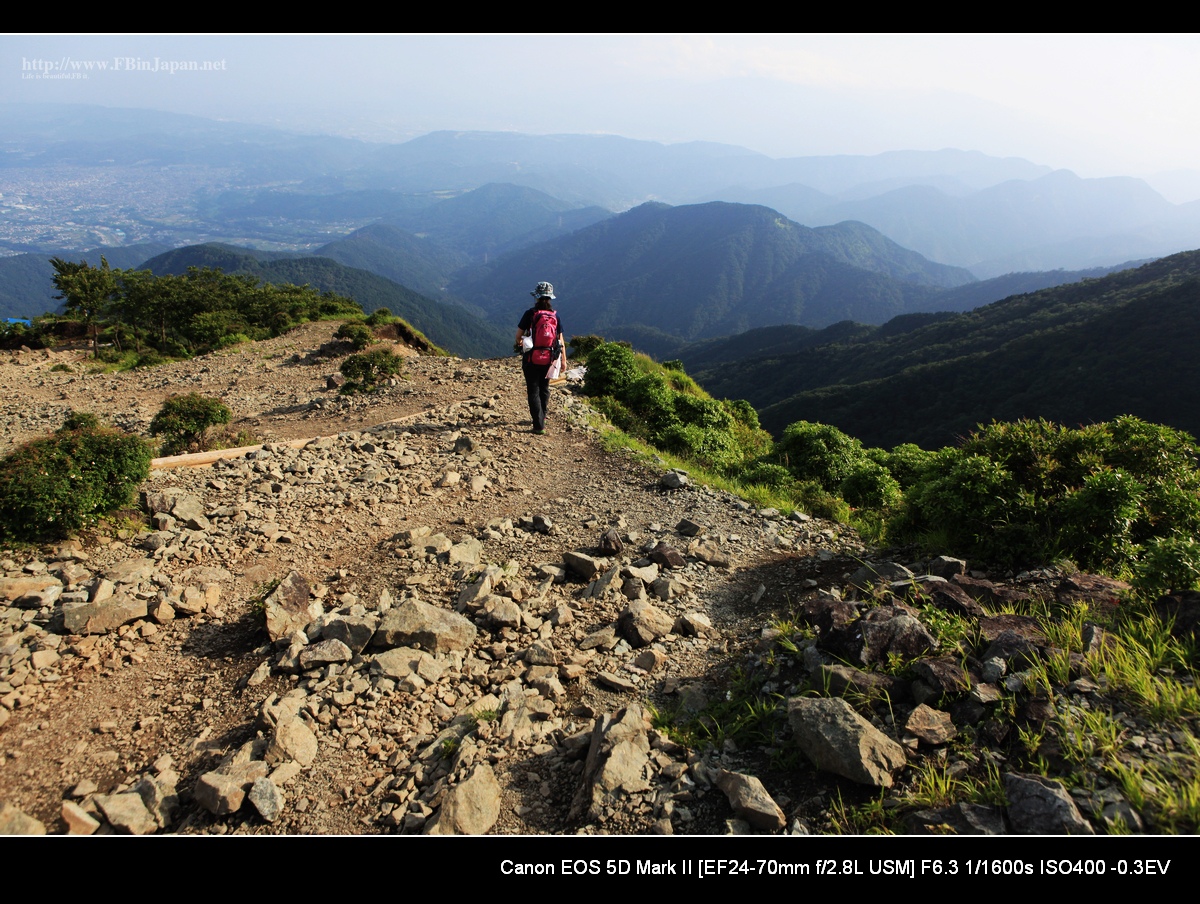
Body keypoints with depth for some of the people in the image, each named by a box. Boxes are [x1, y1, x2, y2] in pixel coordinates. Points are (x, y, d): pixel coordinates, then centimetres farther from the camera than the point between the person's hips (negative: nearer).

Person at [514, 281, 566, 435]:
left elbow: (519, 334, -3)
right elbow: (561, 339, 2)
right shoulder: (555, 316, 0)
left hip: (532, 358, -3)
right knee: (544, 388, 23)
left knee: (533, 391, 2)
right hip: (549, 359, 3)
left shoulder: (530, 314, -9)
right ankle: (542, 417, 40)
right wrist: (563, 360, 9)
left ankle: (539, 426, -5)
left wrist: (518, 343, 20)